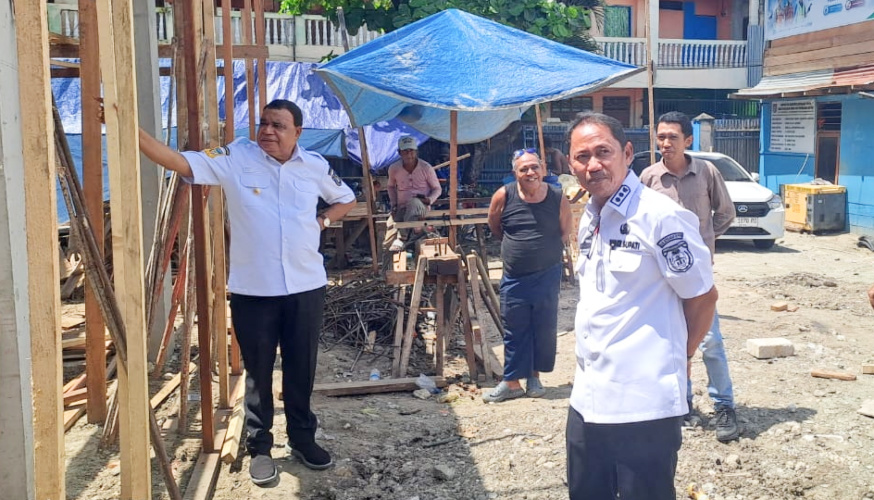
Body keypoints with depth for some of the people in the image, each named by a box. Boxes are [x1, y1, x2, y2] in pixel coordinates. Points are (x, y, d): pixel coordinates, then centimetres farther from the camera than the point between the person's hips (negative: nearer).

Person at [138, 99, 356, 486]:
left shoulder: (315, 165, 2)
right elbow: (179, 162, -18)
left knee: (302, 369, 14)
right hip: (253, 290, -2)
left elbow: (346, 199, 19)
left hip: (306, 287, 2)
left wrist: (322, 221, 1)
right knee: (258, 372, 9)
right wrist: (131, 130, -31)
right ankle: (259, 448, 25)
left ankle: (302, 438, 32)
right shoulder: (235, 157, -6)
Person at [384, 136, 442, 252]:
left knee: (414, 203, -44)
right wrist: (393, 203, 3)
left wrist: (430, 199, -17)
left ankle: (401, 237, -36)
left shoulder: (426, 167, -8)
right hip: (401, 207, 2)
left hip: (421, 207, -2)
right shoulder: (394, 168, -2)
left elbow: (437, 188, 4)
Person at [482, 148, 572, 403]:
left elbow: (566, 230, 8)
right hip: (514, 277, 0)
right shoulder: (504, 196, -9)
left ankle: (534, 376, 26)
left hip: (547, 274, 0)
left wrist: (548, 250, 6)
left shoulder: (558, 198, -8)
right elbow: (494, 225, 9)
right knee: (514, 330, 6)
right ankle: (512, 382, 16)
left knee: (544, 328, 9)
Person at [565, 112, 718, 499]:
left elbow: (703, 297, -7)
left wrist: (676, 357, 5)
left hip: (643, 405, -8)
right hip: (587, 398, 8)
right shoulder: (589, 220, 10)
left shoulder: (661, 216, -14)